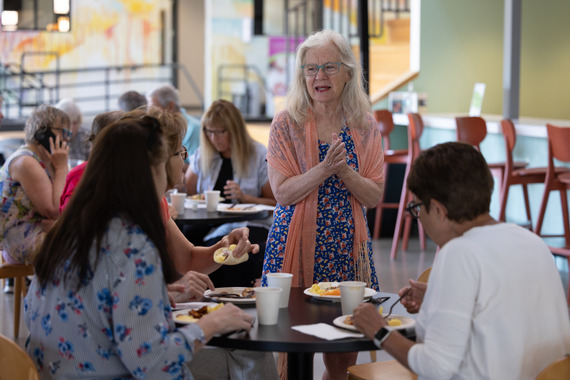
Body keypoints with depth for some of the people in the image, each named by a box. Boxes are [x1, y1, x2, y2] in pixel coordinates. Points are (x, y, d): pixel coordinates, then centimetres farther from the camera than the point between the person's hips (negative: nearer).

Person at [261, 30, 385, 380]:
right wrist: (324, 169, -23)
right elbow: (283, 192, -9)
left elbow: (375, 197, 1)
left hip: (347, 246, 2)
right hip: (297, 242, -2)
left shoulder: (365, 127, 5)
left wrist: (344, 171, -17)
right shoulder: (286, 124, -2)